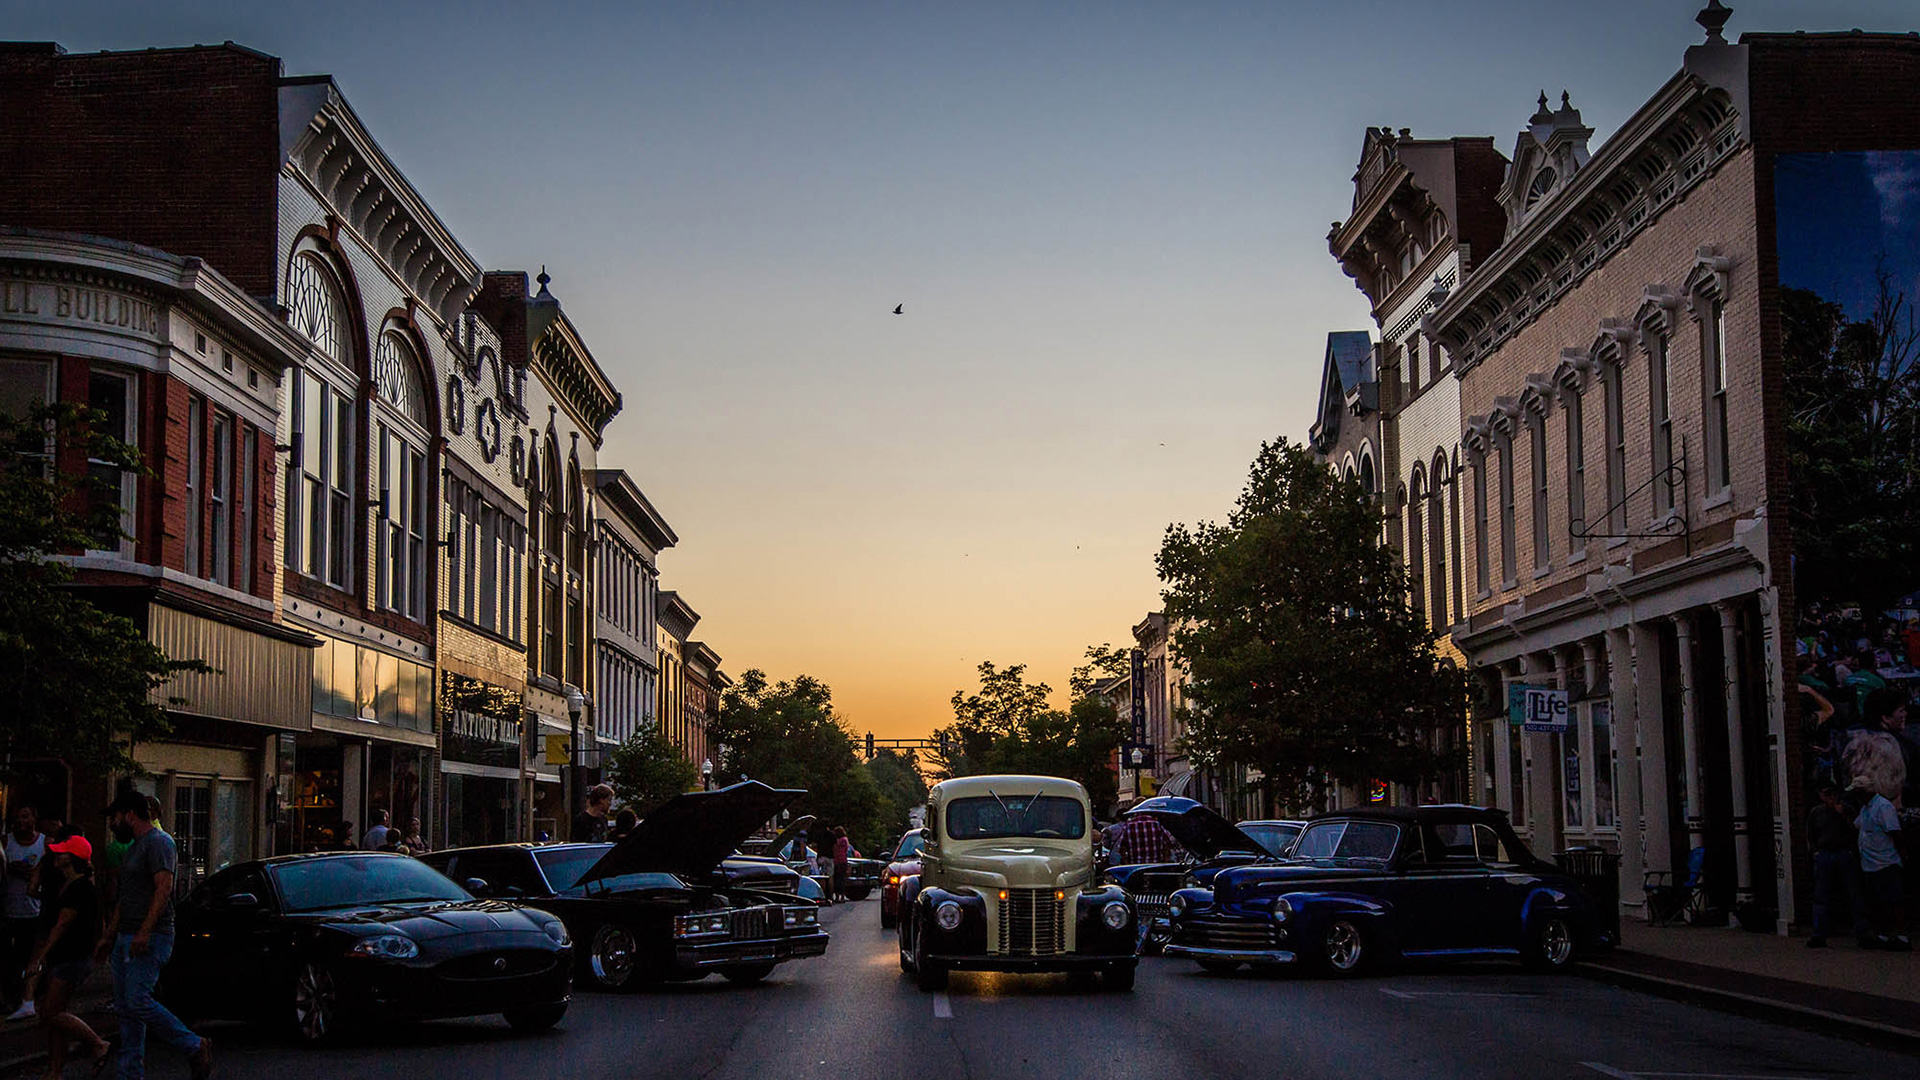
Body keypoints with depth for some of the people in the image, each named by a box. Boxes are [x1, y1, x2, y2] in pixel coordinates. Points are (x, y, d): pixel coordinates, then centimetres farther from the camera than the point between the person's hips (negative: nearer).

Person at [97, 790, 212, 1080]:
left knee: (138, 1002, -19)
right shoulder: (134, 847, 22)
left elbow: (164, 888, -21)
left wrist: (144, 931, -28)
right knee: (125, 1009, 7)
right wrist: (110, 936, 26)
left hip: (151, 937, -10)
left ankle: (196, 1047, -8)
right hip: (126, 937, 10)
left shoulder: (159, 842, -10)